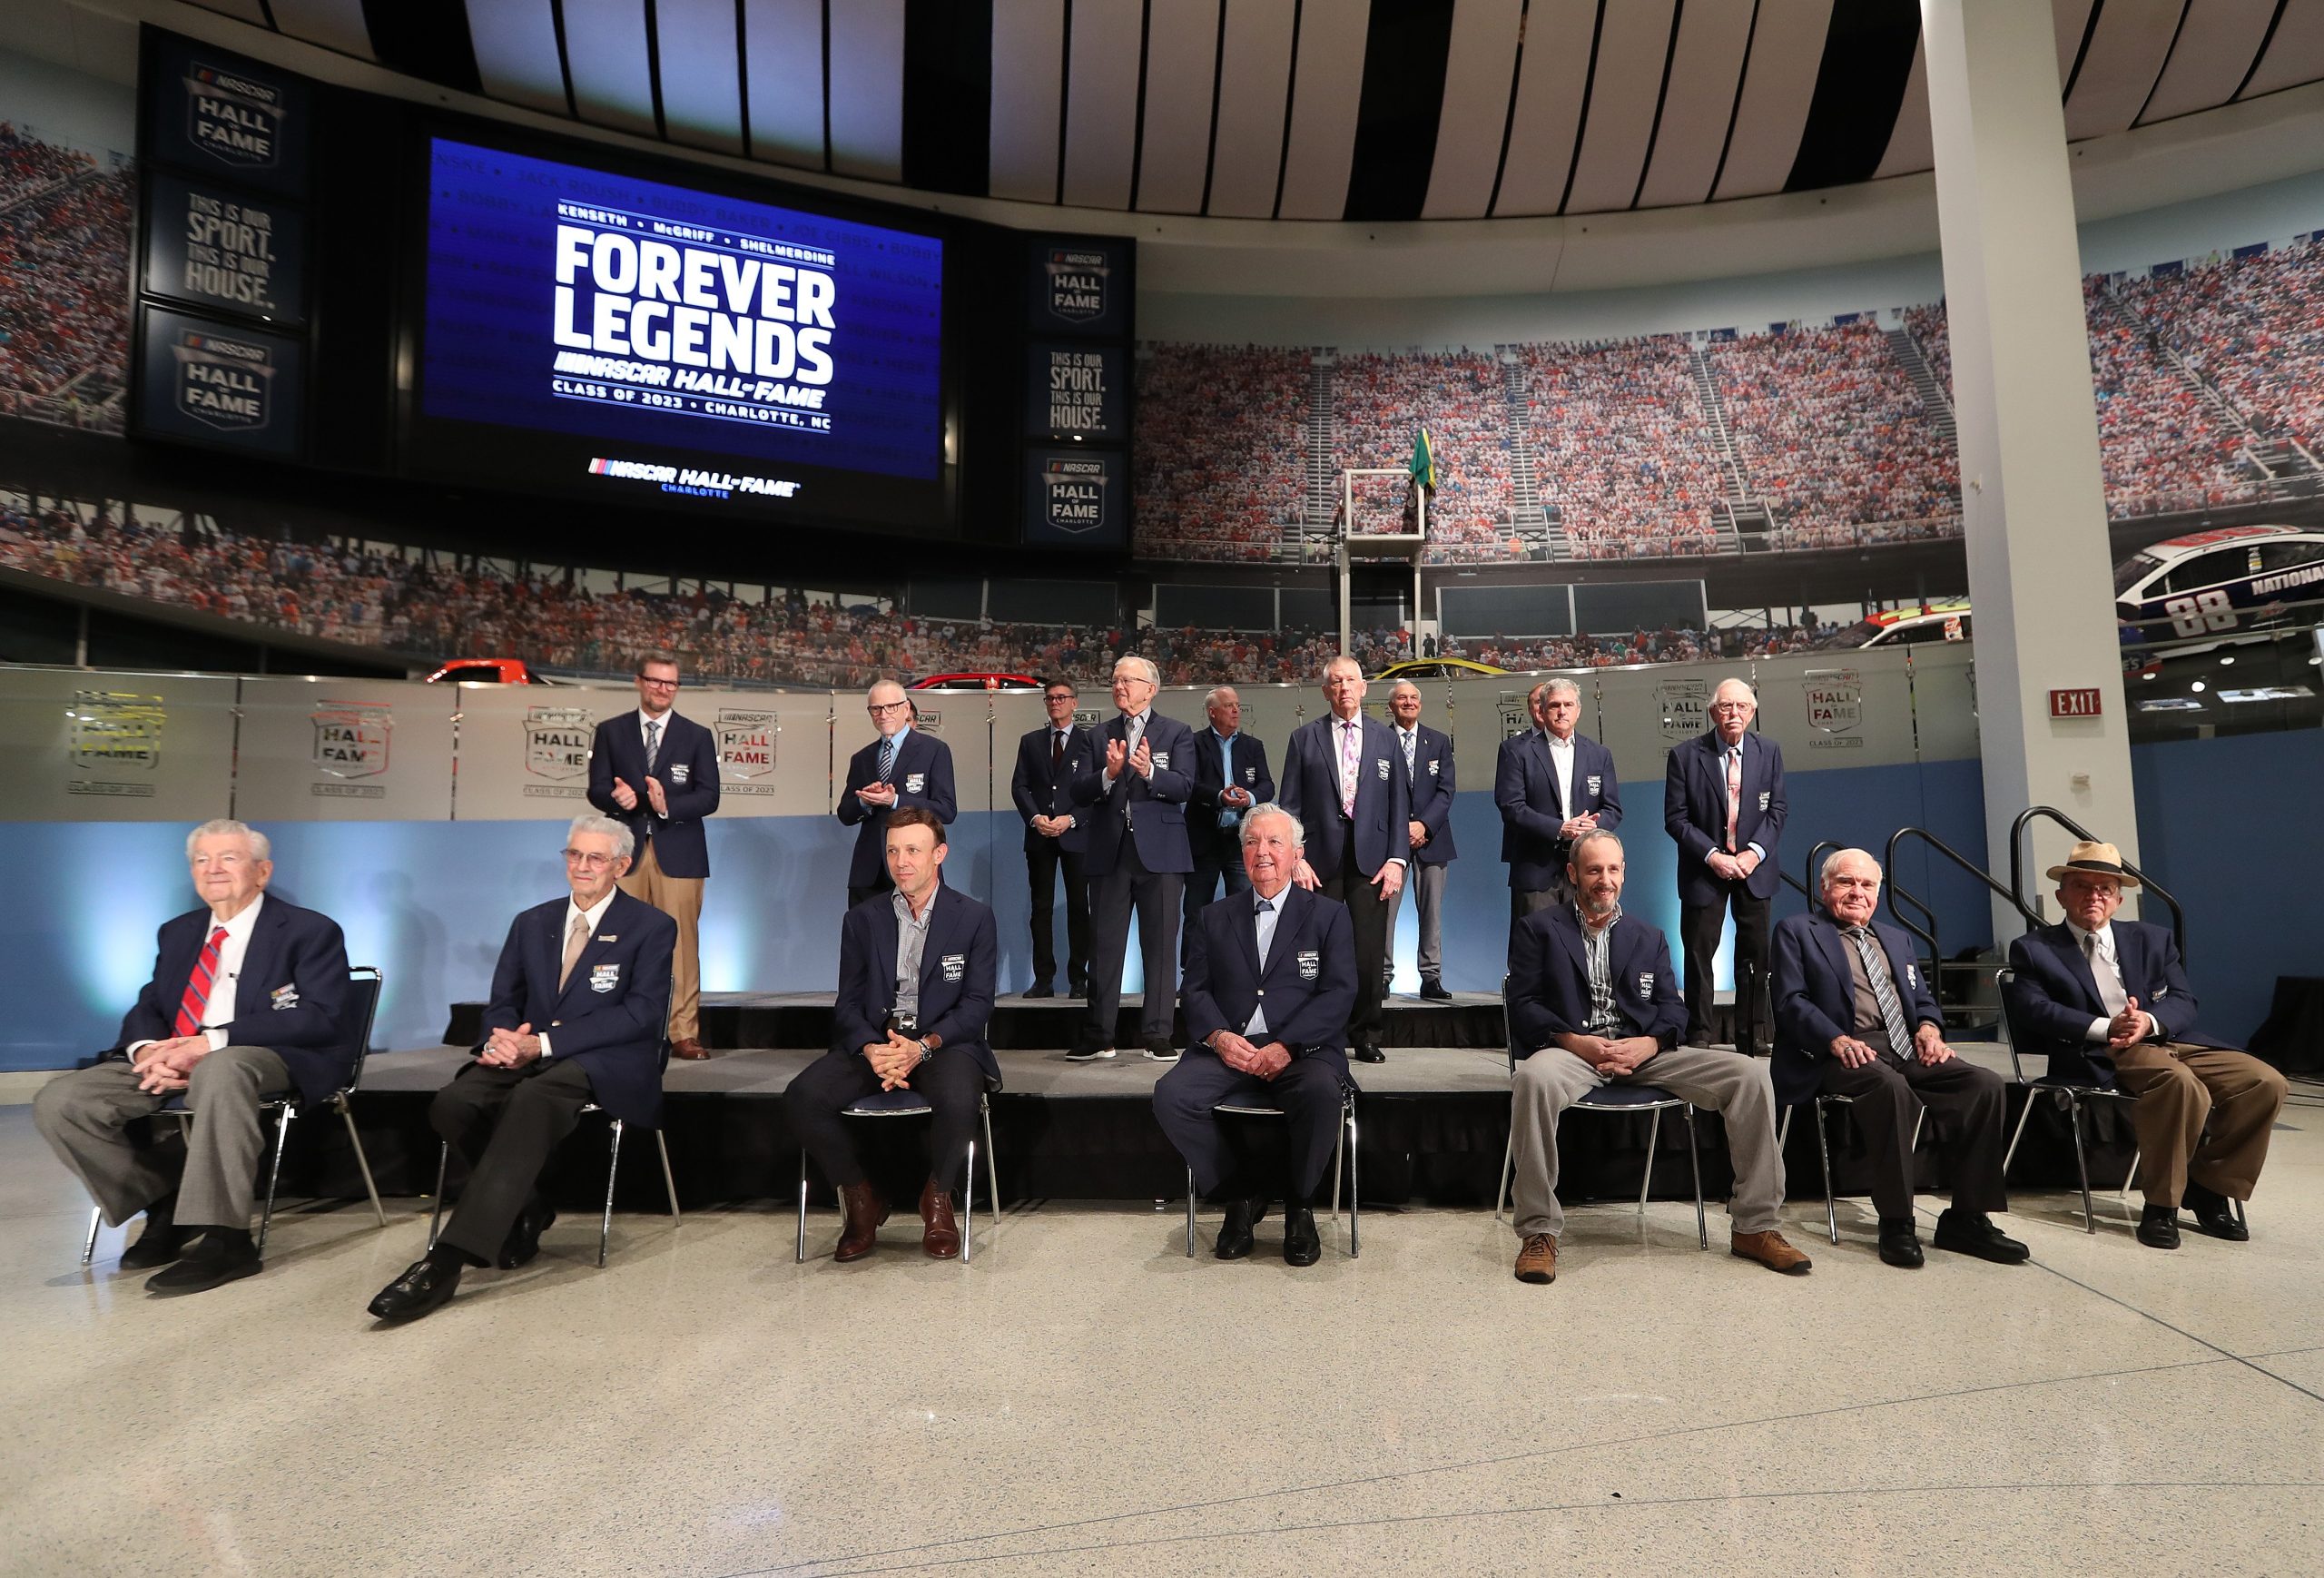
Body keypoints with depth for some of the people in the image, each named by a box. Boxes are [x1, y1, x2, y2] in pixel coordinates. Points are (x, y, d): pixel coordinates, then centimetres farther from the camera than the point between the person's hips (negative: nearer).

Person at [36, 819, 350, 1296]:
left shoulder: (310, 931, -1)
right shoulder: (177, 933, 21)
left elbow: (320, 1018, -13)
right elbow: (146, 1010, 16)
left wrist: (212, 1043, -22)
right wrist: (148, 1050, -11)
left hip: (271, 1060, -7)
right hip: (171, 1065, 7)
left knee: (220, 1070, -40)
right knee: (58, 1102, -14)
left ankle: (223, 1240, -31)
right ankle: (166, 1202, 3)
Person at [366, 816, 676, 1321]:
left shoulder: (652, 928, 0)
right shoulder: (532, 923, 18)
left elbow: (640, 1014, -10)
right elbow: (502, 1001, 17)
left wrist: (543, 1043, -18)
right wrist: (503, 1038, -10)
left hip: (606, 1063, -5)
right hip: (528, 1056, 6)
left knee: (532, 1099, -36)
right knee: (452, 1103, -25)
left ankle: (446, 1261, -36)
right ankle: (524, 1212, -3)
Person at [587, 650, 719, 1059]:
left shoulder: (697, 736, 10)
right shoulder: (610, 731, 13)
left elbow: (709, 797, 2)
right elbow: (597, 789, 8)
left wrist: (668, 805, -16)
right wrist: (615, 796, -15)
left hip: (678, 853, -1)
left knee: (682, 944, -3)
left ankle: (683, 1034, 2)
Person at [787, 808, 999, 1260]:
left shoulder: (974, 917, 3)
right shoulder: (863, 918, 10)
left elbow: (977, 1004, -3)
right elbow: (848, 1003, 6)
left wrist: (923, 1046, -20)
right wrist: (871, 1049, -16)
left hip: (943, 1042, -2)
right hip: (873, 1040, 3)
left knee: (958, 1102, -35)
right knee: (801, 1099, -23)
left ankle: (937, 1197, -2)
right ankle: (861, 1199, 1)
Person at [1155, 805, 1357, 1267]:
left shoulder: (1328, 914, 10)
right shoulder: (1216, 918, 19)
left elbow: (1339, 993, -1)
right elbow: (1196, 990, 10)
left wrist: (1285, 1046, -15)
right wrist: (1218, 1036, -12)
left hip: (1302, 1051, -2)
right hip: (1229, 1050, 2)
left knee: (1321, 1092, -35)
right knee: (1171, 1094, -26)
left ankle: (1299, 1205, -6)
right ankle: (1242, 1195, -3)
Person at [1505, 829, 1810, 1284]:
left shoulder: (1649, 936, 22)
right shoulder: (1539, 929, 10)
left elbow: (1671, 1007, 13)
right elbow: (1523, 1004, 0)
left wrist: (1649, 1044, -10)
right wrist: (1575, 1042, -16)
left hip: (1642, 1053, 4)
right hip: (1573, 1050, -4)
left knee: (1750, 1077, -15)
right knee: (1534, 1078, -40)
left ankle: (1754, 1227, -4)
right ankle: (1538, 1231, -29)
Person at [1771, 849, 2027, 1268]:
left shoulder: (1897, 939, 29)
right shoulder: (1798, 931, 9)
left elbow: (1923, 998, 23)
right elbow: (1790, 1001, -3)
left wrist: (1929, 1026, -2)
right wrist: (1836, 1039, -20)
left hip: (1906, 1049, 6)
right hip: (1847, 1052, -6)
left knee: (1985, 1083, -20)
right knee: (1890, 1086, -37)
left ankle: (1967, 1218, -11)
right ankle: (1896, 1223, -24)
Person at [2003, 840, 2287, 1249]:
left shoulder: (2152, 939, 21)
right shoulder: (2035, 950, 7)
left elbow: (2183, 1001, 9)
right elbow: (2033, 1010, -8)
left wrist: (2149, 1022, -14)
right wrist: (2106, 1028, -21)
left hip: (2167, 1040, 5)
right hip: (2098, 1056, -5)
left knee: (2265, 1082, -17)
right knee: (2181, 1082, -34)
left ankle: (2209, 1190, -1)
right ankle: (2161, 1205, -18)